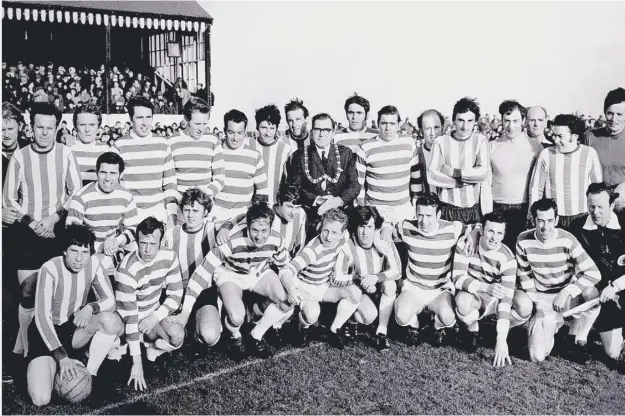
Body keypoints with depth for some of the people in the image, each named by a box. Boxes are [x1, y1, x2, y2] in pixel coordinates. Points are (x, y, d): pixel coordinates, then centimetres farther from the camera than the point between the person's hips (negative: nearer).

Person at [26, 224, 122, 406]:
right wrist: (62, 357, -29)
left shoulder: (93, 264, -12)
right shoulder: (50, 269, -25)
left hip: (74, 327, 4)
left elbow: (110, 300, -6)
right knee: (41, 399, -21)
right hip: (46, 333, -3)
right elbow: (42, 318, -24)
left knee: (111, 320, -28)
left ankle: (90, 373, -11)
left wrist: (91, 307, -29)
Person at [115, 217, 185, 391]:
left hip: (155, 314, 3)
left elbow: (175, 295, -4)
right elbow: (129, 315, -27)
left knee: (178, 336, -24)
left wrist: (155, 317, -21)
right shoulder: (127, 270, -28)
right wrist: (136, 361, -27)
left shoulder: (169, 257, -14)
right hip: (134, 318, -3)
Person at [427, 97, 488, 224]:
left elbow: (482, 174, -10)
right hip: (447, 208, -1)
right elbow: (432, 177, -12)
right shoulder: (440, 142, -2)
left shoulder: (480, 141, 2)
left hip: (473, 208, 1)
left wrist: (452, 172, -13)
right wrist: (465, 181, -12)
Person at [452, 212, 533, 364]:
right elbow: (457, 278, -23)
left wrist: (501, 340, -32)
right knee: (463, 300, -37)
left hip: (496, 298, 1)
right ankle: (472, 329, -1)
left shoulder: (507, 258, -21)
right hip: (474, 295, -1)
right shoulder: (466, 244, -18)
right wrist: (486, 287, -42)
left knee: (525, 306, -29)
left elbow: (506, 298, -26)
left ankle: (503, 335, 4)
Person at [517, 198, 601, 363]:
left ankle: (579, 340, -8)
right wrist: (537, 305, -5)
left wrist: (566, 292, -29)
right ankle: (553, 323, 20)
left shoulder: (567, 240, -20)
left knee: (592, 294, -38)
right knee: (537, 356, -15)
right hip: (542, 298, 1)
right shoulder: (523, 241, -13)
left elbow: (594, 273, -23)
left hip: (568, 291, -1)